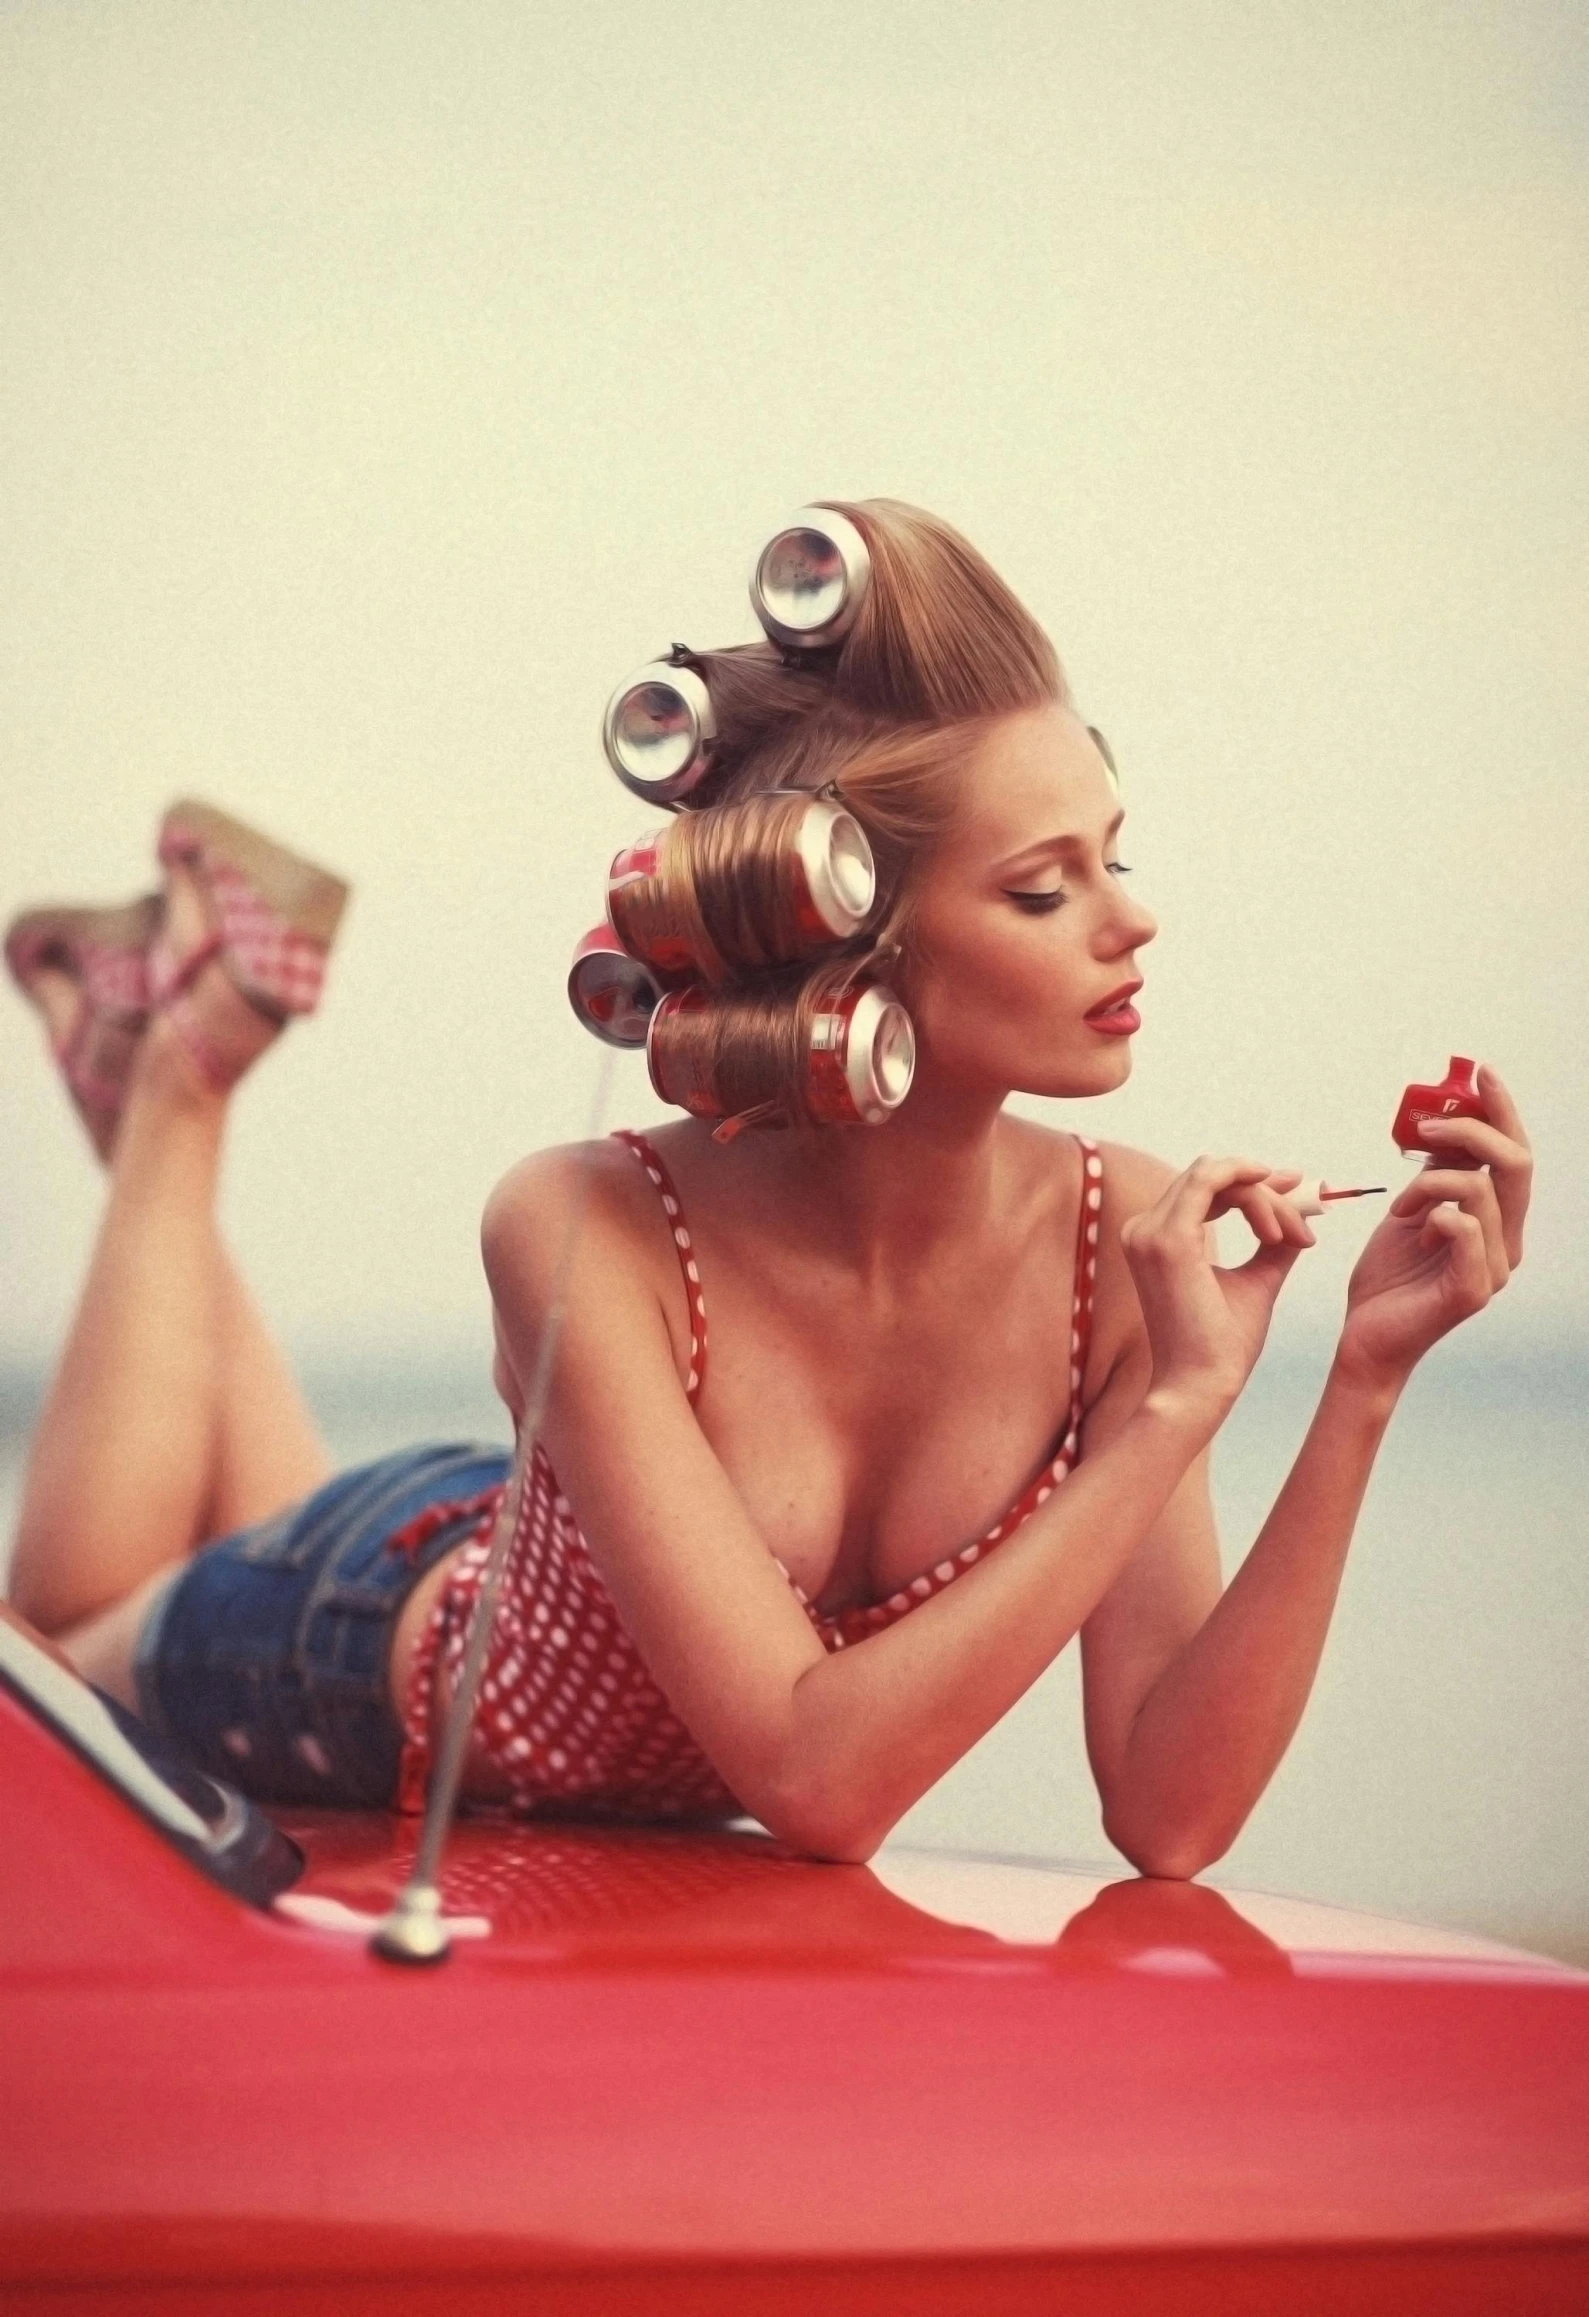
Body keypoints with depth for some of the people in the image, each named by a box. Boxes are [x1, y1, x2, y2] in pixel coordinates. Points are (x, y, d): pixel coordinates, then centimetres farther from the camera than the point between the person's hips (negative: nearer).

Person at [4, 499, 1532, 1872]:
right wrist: (1175, 1408, -45)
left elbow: (1168, 1819, -29)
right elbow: (818, 1782, -44)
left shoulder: (1129, 1244, -27)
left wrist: (1364, 1385, -38)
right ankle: (181, 1080, 35)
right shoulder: (592, 1237, -39)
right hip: (363, 1656, -4)